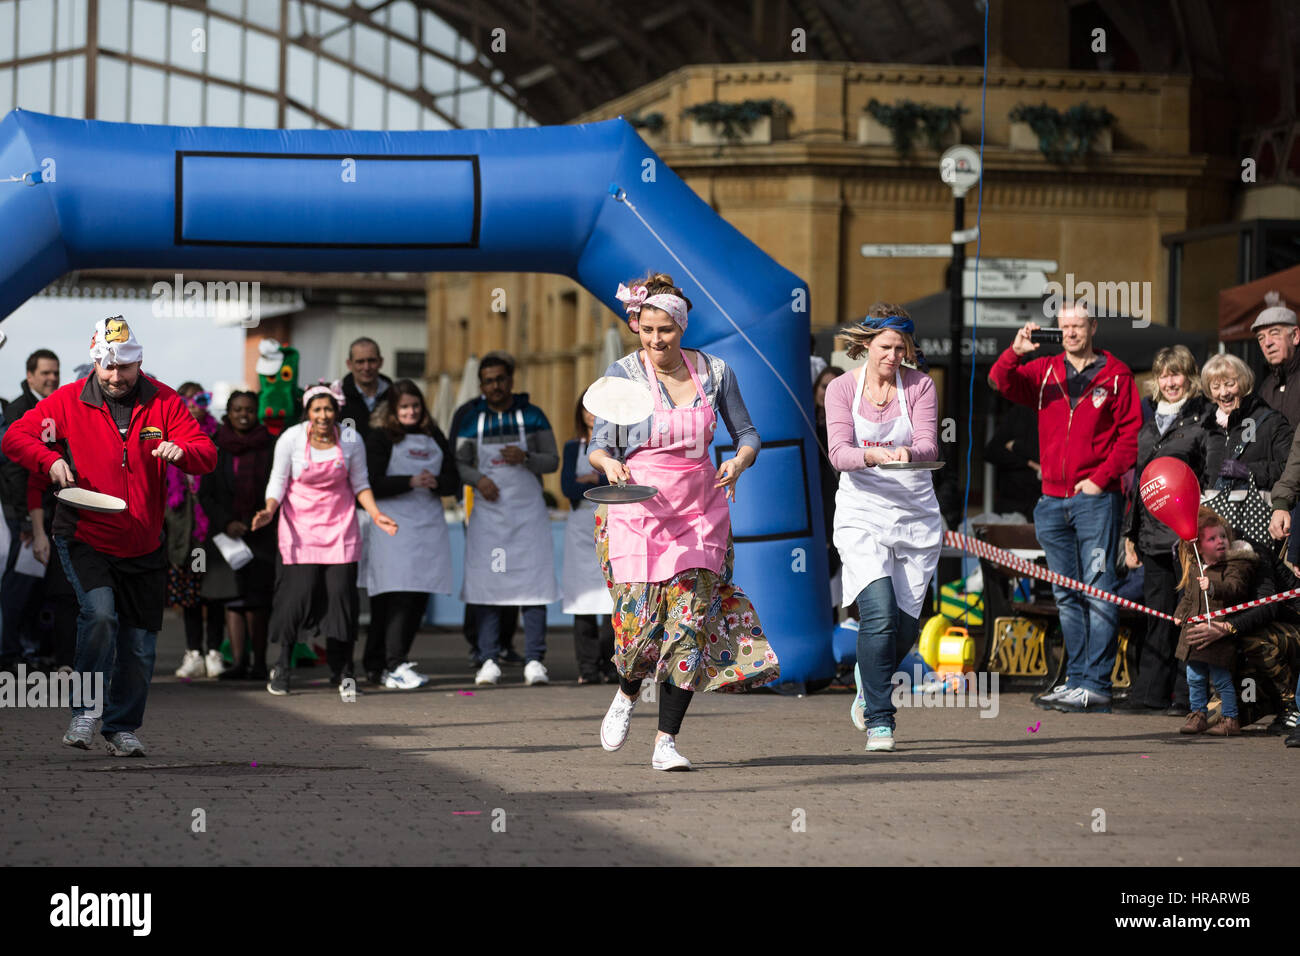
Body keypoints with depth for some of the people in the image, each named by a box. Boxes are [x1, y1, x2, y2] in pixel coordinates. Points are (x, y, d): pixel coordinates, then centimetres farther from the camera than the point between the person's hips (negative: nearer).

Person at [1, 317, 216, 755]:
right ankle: (84, 711, -10)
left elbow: (207, 455, -6)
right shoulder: (69, 401, -3)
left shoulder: (164, 402, -1)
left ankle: (122, 728, 27)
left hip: (143, 548, 2)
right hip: (83, 539, -2)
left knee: (139, 646, 6)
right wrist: (49, 459, -21)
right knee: (100, 613, -26)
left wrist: (181, 451, -29)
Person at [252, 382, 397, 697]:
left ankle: (343, 673, 7)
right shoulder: (291, 439, -8)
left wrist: (376, 514, -6)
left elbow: (360, 483, 7)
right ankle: (282, 666, 10)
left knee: (341, 593, -4)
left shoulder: (351, 441, -3)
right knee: (299, 593, -10)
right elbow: (278, 482, -2)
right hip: (300, 525, -2)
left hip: (340, 525, 2)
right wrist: (269, 510, -20)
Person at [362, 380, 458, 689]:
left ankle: (376, 665, 9)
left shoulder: (435, 438, 17)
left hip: (430, 525, 6)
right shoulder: (380, 438, 2)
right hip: (394, 524, -6)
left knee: (420, 597, 2)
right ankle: (394, 666, -19)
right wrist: (411, 481, -17)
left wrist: (435, 483, -7)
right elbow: (373, 484, -8)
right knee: (399, 595, -16)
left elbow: (453, 479, 14)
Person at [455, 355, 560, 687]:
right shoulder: (471, 422, 8)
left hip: (528, 513, -1)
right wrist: (478, 479, -13)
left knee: (534, 586, -6)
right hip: (487, 512, 1)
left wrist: (525, 458, -16)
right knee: (486, 586, -2)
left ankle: (534, 660, -6)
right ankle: (488, 660, 2)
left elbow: (553, 460, 3)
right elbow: (459, 463, 8)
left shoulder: (533, 416, 5)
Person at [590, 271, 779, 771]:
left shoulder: (714, 371, 3)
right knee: (641, 622, -7)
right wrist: (609, 463, -28)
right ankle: (627, 693, 29)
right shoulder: (622, 374, -4)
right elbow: (598, 446, -5)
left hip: (699, 507, 2)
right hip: (638, 507, -2)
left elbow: (747, 432, 12)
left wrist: (739, 462, -10)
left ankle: (666, 741, -1)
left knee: (690, 621, -8)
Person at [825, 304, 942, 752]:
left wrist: (907, 453, -35)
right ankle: (879, 720, -12)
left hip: (916, 514, 2)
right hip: (862, 513, -2)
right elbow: (839, 454, -11)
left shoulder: (920, 386, 1)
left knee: (905, 626, 5)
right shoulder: (842, 388, 0)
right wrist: (870, 455, -32)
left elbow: (929, 446, -12)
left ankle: (870, 678, 37)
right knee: (880, 614, -19)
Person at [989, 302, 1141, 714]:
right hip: (1053, 501, 5)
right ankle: (1075, 679, 16)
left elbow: (1131, 433, -3)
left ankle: (1096, 685, -11)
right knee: (1066, 595, 10)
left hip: (1095, 497, -5)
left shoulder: (1115, 375, 1)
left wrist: (1101, 478, -11)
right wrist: (1015, 352, -19)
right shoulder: (1045, 372, 12)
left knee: (1098, 591, -9)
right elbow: (1001, 382, 0)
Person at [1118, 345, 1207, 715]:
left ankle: (1188, 695, 1)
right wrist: (1130, 536, 19)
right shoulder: (1148, 428, 18)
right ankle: (1150, 693, 10)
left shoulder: (1203, 421, -1)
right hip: (1154, 536, 6)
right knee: (1158, 615, 7)